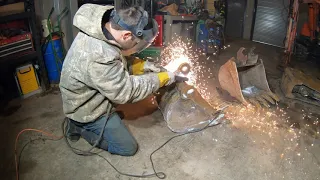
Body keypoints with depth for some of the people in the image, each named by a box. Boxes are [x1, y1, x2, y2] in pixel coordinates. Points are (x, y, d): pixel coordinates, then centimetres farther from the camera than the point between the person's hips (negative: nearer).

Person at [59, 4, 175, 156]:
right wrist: (161, 79, -17)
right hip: (88, 109, -8)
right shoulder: (98, 57, -40)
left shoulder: (102, 27, -12)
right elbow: (125, 92, -27)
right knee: (128, 148, 2)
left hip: (91, 97, 9)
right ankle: (80, 126, 7)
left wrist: (139, 66, -6)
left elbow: (115, 65, 6)